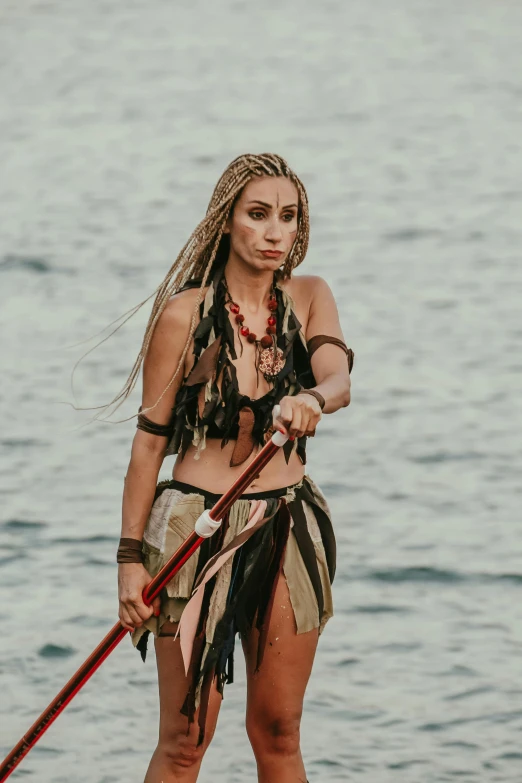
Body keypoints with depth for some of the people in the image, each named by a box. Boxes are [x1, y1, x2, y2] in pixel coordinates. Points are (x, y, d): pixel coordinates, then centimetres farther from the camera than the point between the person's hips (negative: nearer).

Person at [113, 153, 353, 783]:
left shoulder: (308, 298, 5)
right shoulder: (185, 313, -6)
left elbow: (338, 379, -15)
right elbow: (149, 440, -4)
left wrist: (311, 399, -39)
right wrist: (130, 555, -8)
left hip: (289, 530, 4)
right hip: (196, 528, -4)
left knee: (278, 732, 9)